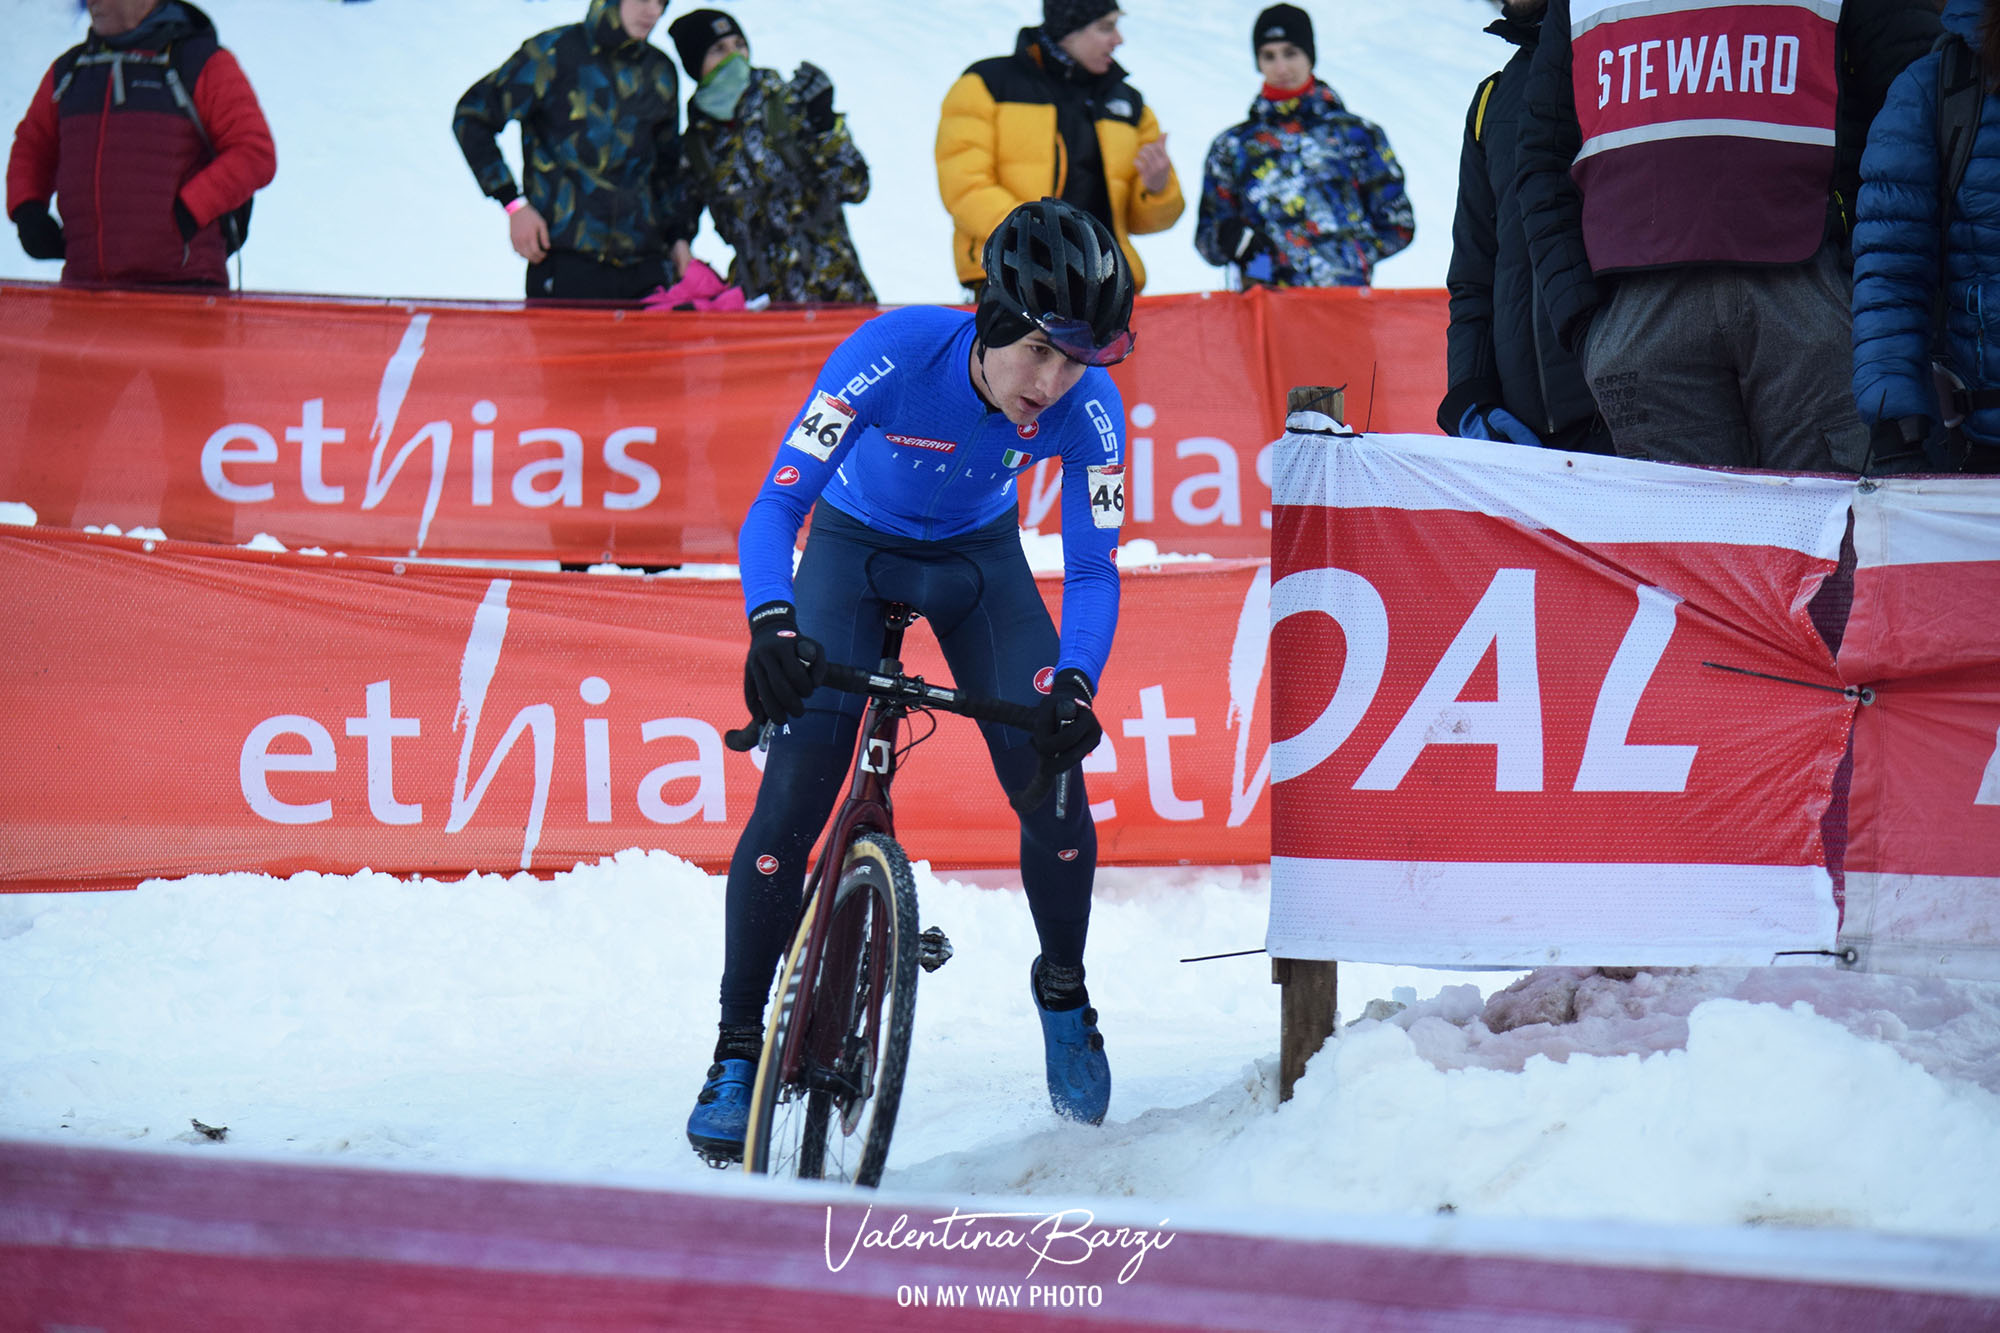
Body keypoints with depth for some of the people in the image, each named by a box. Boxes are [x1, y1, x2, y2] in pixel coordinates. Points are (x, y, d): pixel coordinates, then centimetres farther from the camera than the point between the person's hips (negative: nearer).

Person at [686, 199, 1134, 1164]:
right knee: (791, 801, -15)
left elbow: (1093, 569, -22)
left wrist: (1074, 683, -41)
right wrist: (772, 625, -55)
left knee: (1053, 782, -13)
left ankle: (1062, 990, 15)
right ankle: (740, 1047, -1)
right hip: (855, 545, -2)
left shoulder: (1087, 407, -28)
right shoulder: (895, 352, -36)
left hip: (979, 559, 2)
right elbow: (776, 507, -37)